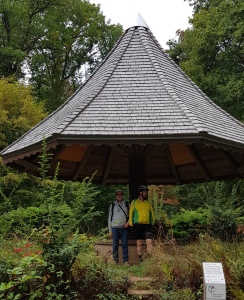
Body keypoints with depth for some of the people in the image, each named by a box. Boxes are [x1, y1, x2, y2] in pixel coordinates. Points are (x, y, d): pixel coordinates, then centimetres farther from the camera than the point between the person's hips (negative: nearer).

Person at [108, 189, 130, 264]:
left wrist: (128, 222, -4)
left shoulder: (127, 204, 10)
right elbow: (110, 218, 13)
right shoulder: (112, 205, 12)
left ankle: (125, 260, 3)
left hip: (124, 227, -1)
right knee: (115, 245, 1)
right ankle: (115, 260, 8)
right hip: (115, 228, 1)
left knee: (124, 244, -2)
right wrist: (110, 230, 8)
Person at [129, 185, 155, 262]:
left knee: (149, 242, -9)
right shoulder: (134, 202, 7)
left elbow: (151, 213, 19)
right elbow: (131, 213, 9)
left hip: (147, 225, 2)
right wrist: (131, 223, 3)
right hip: (138, 225, -2)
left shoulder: (148, 203, 14)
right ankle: (141, 259, 10)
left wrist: (152, 222, 11)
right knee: (139, 243, 2)